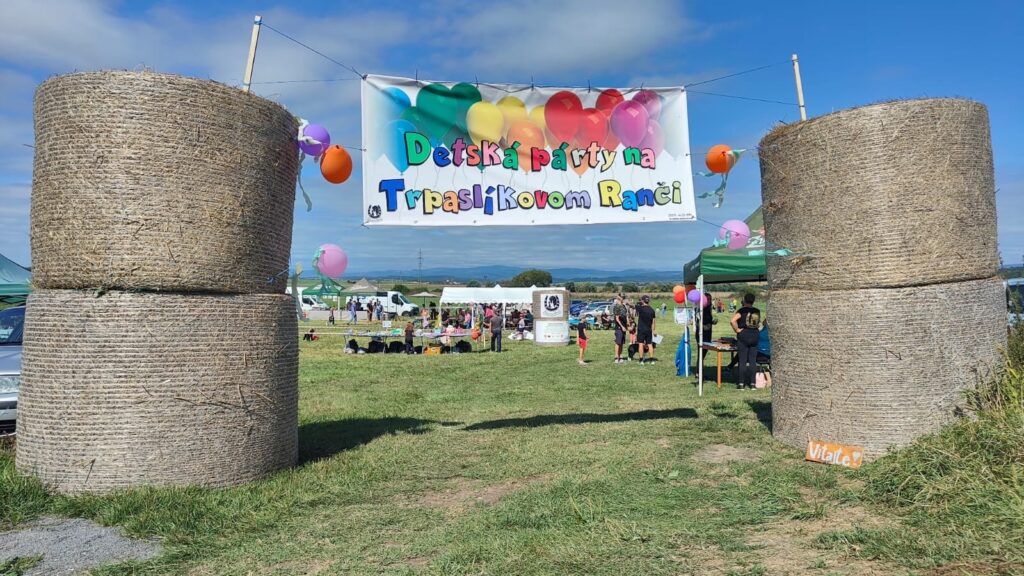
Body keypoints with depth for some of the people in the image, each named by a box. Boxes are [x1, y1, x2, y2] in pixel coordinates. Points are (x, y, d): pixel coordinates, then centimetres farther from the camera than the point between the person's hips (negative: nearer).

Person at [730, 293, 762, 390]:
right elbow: (759, 324, 14)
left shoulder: (742, 311, -10)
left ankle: (741, 384, 0)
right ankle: (752, 384, 7)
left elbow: (733, 321, -23)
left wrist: (737, 330, -12)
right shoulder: (757, 311, 6)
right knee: (753, 360, 7)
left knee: (742, 360, 0)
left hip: (743, 335, -4)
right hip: (755, 335, 4)